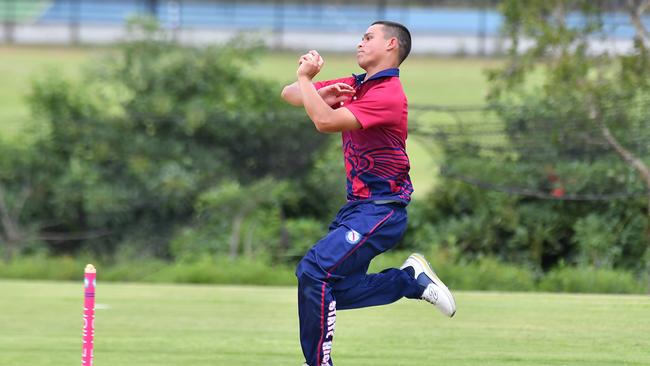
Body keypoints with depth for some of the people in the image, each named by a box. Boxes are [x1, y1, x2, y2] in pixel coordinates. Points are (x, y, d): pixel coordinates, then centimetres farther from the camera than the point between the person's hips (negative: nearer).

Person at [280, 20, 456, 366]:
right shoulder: (353, 87, 11)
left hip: (381, 210, -10)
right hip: (357, 207, 10)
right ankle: (412, 279, 19)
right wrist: (319, 94, -11)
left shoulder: (389, 95, -17)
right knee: (337, 290, 7)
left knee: (313, 272, -22)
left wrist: (305, 77, -17)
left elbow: (325, 122, -27)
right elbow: (289, 95, 8)